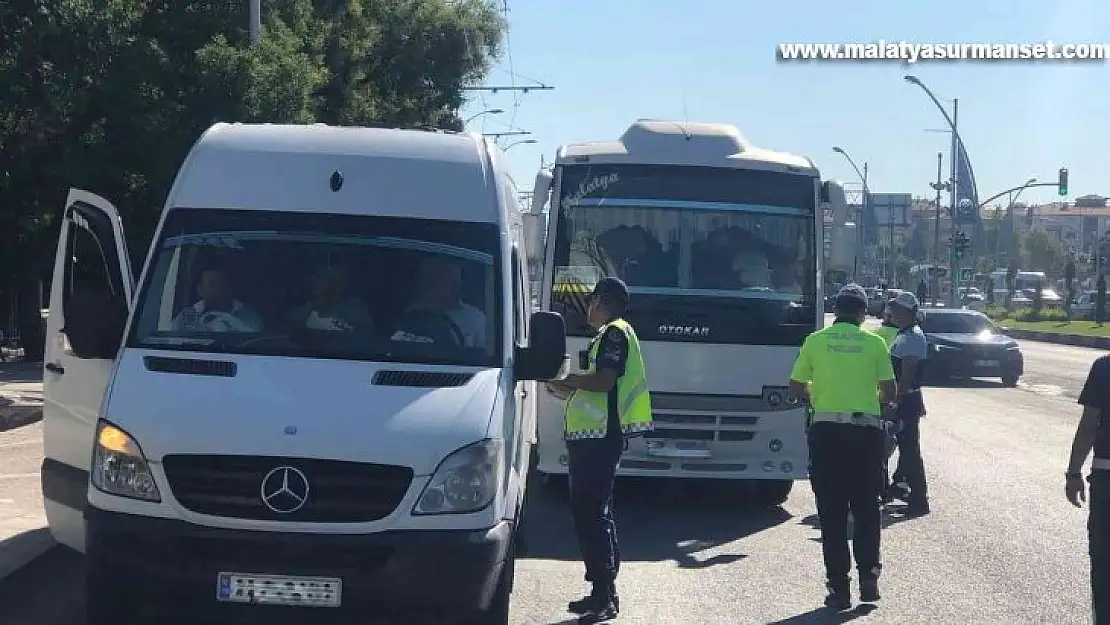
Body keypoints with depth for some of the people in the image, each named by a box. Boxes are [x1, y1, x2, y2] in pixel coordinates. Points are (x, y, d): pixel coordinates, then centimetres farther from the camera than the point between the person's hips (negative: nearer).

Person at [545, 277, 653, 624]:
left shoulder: (615, 332, -9)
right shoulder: (609, 335, 22)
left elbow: (604, 381, -22)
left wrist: (570, 379, -8)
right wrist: (568, 388, 15)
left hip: (599, 437, -11)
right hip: (592, 436, 11)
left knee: (591, 513, -11)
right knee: (594, 513, 14)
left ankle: (605, 596, -11)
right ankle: (603, 592, 19)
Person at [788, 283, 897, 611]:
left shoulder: (816, 341, 3)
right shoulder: (874, 342, 3)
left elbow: (794, 389, 4)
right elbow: (889, 391, 1)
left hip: (826, 430, 0)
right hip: (867, 429, 0)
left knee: (832, 511, 4)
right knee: (867, 507, 14)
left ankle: (839, 588, 2)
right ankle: (869, 574, 6)